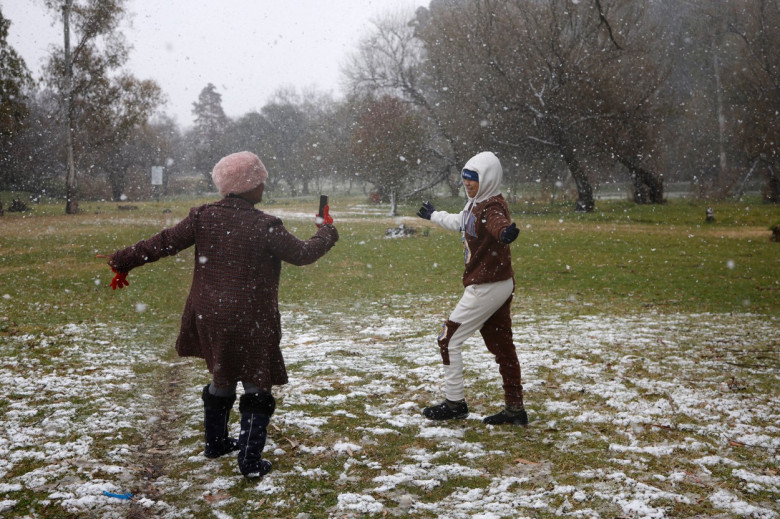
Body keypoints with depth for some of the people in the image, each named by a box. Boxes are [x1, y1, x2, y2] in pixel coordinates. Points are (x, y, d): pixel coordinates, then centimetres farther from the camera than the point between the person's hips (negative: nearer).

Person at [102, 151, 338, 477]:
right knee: (257, 387, 7)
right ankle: (250, 460, 4)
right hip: (250, 322, -6)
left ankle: (215, 442, 41)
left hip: (209, 317, 6)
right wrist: (326, 232, 11)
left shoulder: (204, 217, -3)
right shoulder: (264, 227, -17)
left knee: (221, 379, 25)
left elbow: (165, 243, 1)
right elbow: (302, 254, -9)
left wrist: (124, 261, 14)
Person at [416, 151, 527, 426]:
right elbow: (459, 222, 34)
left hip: (487, 288, -9)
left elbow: (500, 224, -42)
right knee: (502, 346, 11)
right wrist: (434, 215, 50)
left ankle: (454, 403, 9)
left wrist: (506, 233, -66)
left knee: (450, 339, 0)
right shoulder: (475, 204, 11)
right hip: (498, 286, 9)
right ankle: (515, 409, 17)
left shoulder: (493, 206, -18)